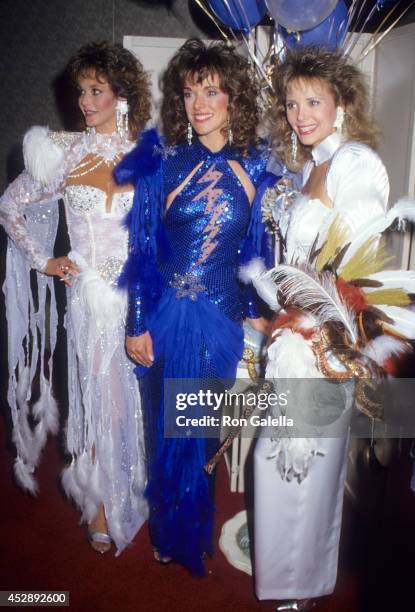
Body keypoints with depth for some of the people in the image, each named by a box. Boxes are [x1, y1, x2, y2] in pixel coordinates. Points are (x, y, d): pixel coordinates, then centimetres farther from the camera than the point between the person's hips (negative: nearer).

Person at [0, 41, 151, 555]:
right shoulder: (66, 151, 0)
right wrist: (43, 261, 2)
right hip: (93, 291, -1)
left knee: (138, 393, 12)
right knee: (100, 394, 7)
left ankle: (133, 489, 38)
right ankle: (102, 504, 29)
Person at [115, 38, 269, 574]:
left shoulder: (254, 167, 1)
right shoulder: (163, 163, -3)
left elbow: (257, 249, 7)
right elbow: (143, 248, -4)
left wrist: (256, 311, 6)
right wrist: (137, 325, -5)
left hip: (223, 315, 1)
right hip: (167, 315, -1)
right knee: (167, 428, 13)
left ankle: (197, 530, 43)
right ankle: (170, 535, 40)